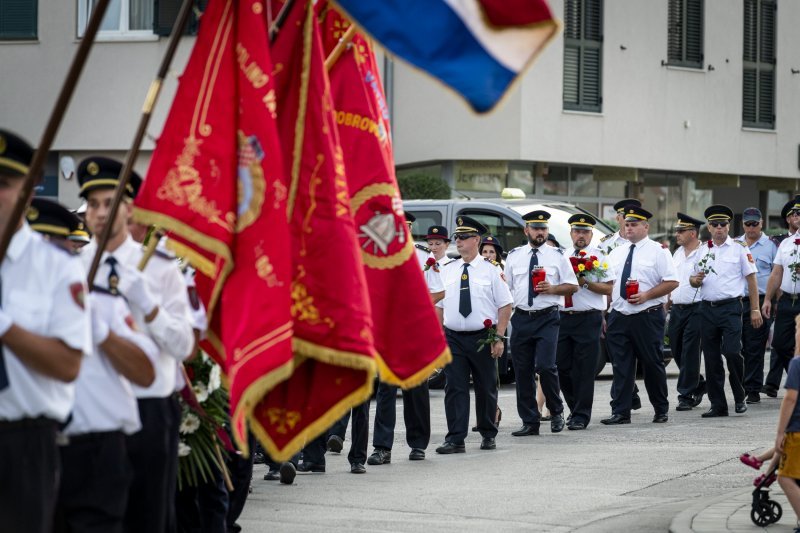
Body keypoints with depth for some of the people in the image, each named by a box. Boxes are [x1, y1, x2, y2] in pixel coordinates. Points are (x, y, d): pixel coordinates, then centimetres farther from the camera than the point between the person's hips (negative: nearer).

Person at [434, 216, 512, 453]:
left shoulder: (490, 270, 0)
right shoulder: (447, 271, 9)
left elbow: (505, 305, -2)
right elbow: (439, 305, 13)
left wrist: (499, 338, -10)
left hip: (482, 338, -2)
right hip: (453, 337, 2)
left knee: (486, 388, 8)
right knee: (455, 388, -5)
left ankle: (488, 435, 22)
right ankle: (455, 439, -6)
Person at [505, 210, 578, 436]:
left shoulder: (557, 255, 5)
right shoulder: (514, 256, 12)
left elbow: (573, 286, 4)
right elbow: (506, 288, 14)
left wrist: (552, 289, -13)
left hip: (547, 318, -3)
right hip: (521, 318, 3)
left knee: (545, 366, -16)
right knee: (522, 371, 3)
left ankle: (556, 412, 6)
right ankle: (529, 422, 11)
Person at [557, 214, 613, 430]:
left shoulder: (599, 256, 1)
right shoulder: (561, 256, 14)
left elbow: (608, 289, -5)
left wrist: (585, 283, -14)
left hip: (588, 318, -4)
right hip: (563, 316, 4)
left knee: (584, 369, -4)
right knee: (562, 366, 6)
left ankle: (581, 416, 1)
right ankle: (575, 408, 23)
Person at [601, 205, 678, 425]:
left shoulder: (657, 251, -1)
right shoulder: (616, 253, 15)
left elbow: (672, 282, -7)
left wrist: (646, 295, -17)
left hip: (647, 317, -4)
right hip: (618, 316, 4)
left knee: (653, 365, 3)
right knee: (621, 366, 1)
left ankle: (661, 411, 16)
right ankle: (620, 412, 2)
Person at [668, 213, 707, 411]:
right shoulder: (677, 254, 15)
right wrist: (668, 301, 17)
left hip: (695, 309, -8)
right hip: (677, 309, 8)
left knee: (690, 354, -5)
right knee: (677, 351, 11)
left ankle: (686, 395, 1)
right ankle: (698, 385, 28)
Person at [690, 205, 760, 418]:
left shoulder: (739, 248, 1)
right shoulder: (703, 249, 14)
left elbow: (751, 279, 0)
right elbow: (694, 281, 20)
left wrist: (755, 309, -5)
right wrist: (695, 279, -6)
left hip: (730, 307, -4)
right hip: (707, 308, 5)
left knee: (732, 352, -16)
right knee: (711, 358, 4)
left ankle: (740, 398, 3)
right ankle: (718, 405, 11)